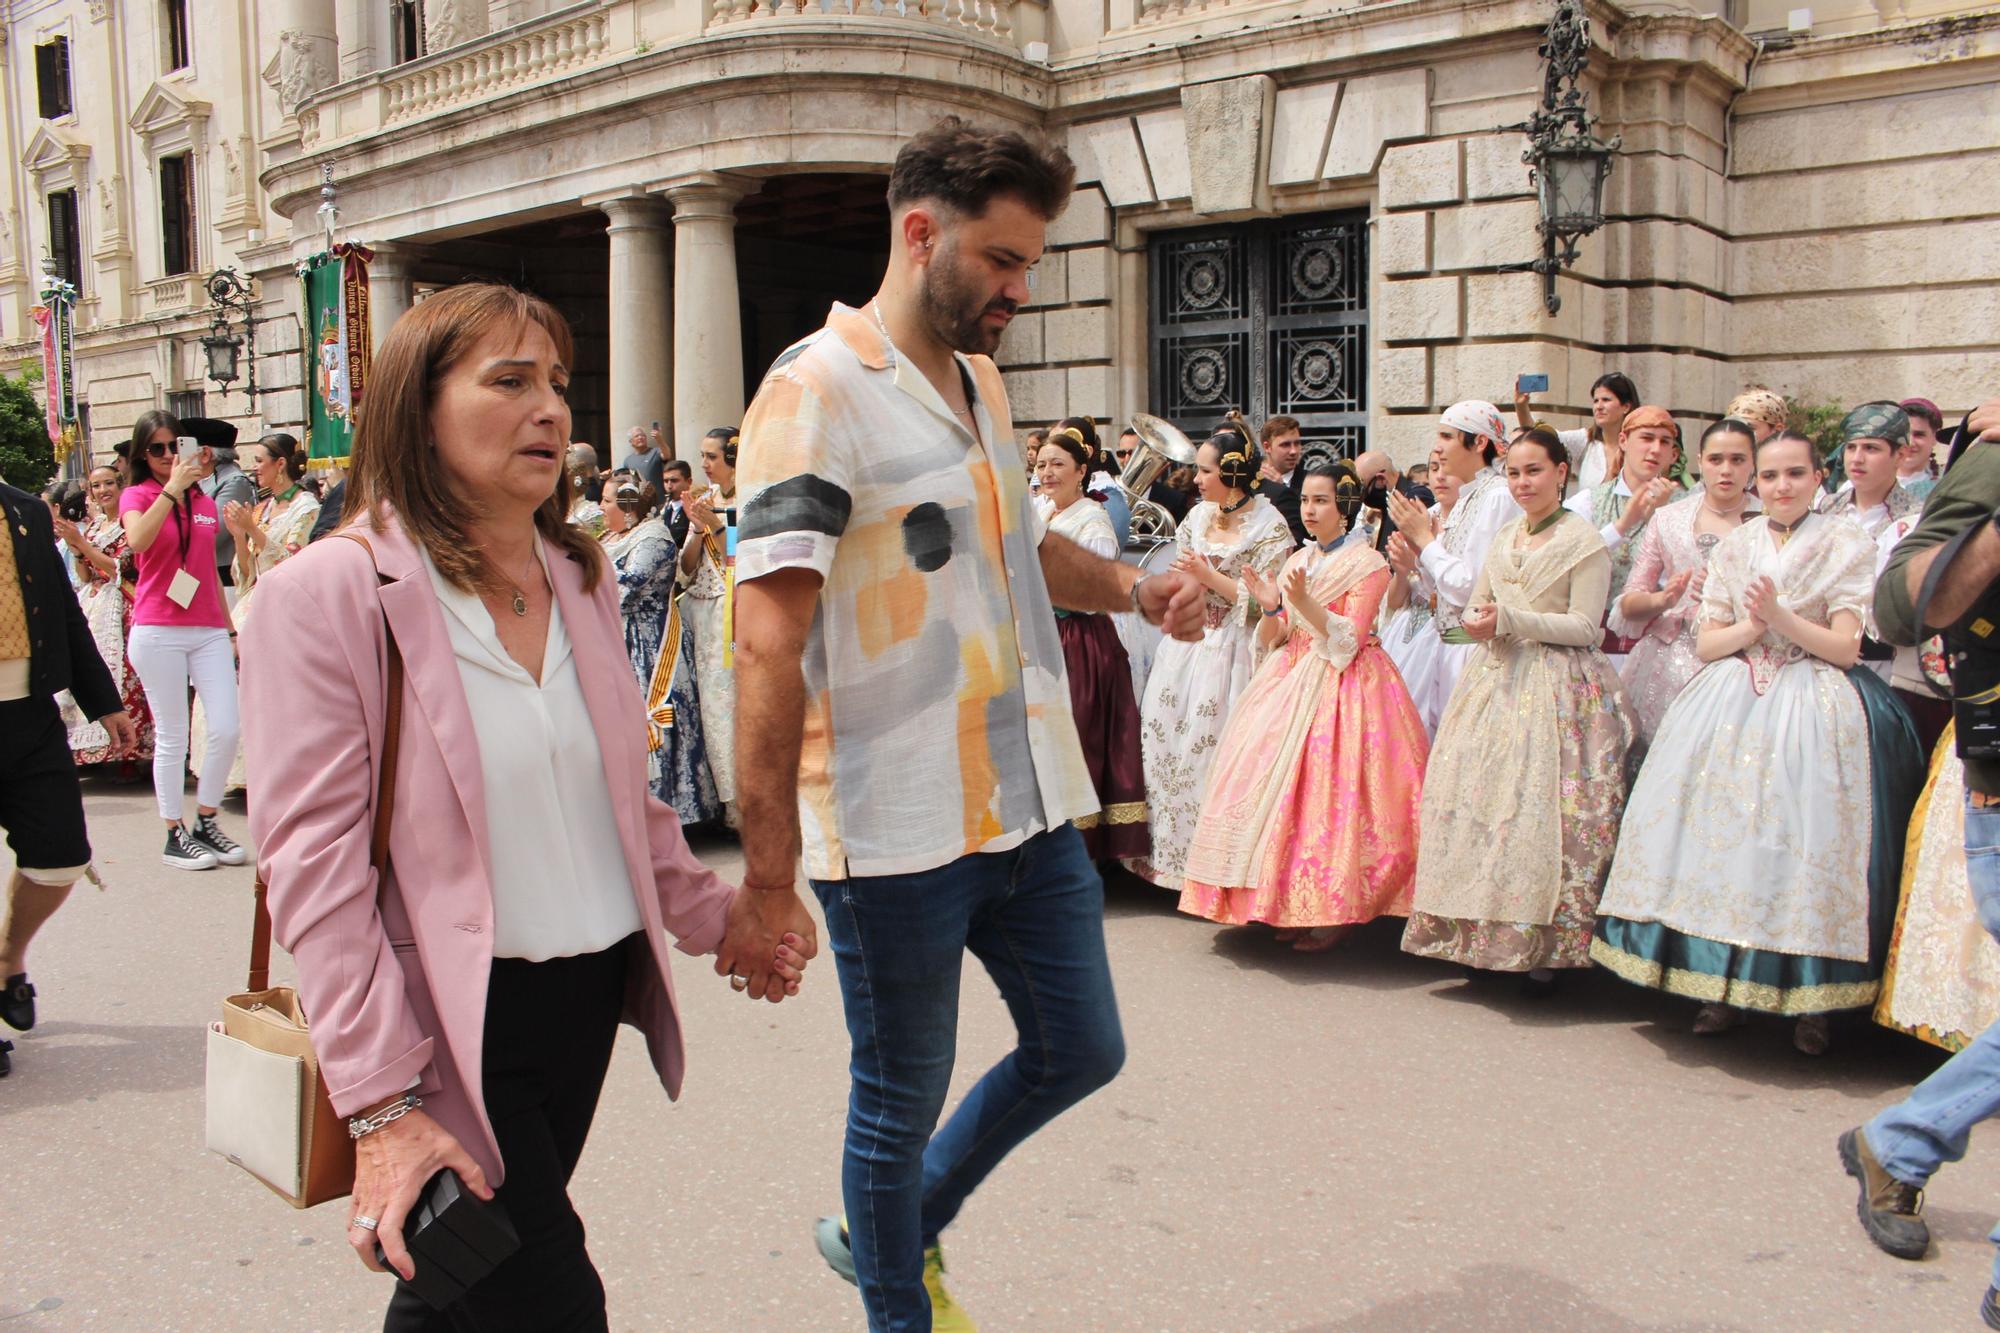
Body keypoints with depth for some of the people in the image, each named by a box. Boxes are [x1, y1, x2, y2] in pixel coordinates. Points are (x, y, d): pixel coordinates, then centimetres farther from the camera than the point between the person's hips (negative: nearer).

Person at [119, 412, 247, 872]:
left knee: (226, 729, -4)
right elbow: (138, 541, -22)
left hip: (209, 631, 4)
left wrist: (231, 628, 19)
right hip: (158, 632, -4)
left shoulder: (205, 503, 14)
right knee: (172, 738, 0)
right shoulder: (137, 495, 2)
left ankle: (206, 822, 12)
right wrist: (173, 487, -21)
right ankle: (176, 834, 10)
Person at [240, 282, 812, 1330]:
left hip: (589, 1002, 6)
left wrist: (712, 914, 14)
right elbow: (314, 867, -16)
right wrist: (382, 1106, -19)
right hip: (450, 1026, -6)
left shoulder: (580, 580, 9)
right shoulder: (325, 594, -12)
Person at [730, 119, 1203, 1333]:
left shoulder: (981, 385, 11)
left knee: (1080, 1051, 19)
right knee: (904, 1099, 10)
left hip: (1030, 808, 8)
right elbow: (769, 641, -21)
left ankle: (899, 1229, 42)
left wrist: (1133, 586, 5)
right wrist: (766, 868, -25)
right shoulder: (818, 392, -14)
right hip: (900, 834, -8)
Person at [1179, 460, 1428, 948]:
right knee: (1279, 783, 1)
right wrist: (1271, 608, -8)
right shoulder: (1297, 561, 15)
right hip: (1292, 680, 6)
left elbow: (1350, 639, -13)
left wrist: (1304, 601, -24)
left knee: (1329, 788, -11)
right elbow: (1273, 637, 12)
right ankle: (1293, 908, 10)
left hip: (1342, 684, -6)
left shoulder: (1368, 564, -4)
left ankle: (1336, 912, -2)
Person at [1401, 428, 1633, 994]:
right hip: (1497, 679, 7)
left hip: (1558, 687, -6)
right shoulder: (1504, 537, 17)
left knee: (1541, 808, -10)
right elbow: (1478, 603, 24)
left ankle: (1545, 947, -2)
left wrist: (1509, 620, -16)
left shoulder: (1583, 540, -4)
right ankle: (1490, 934, 11)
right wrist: (1477, 621, 0)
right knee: (1480, 800, 1)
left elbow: (1585, 627, -10)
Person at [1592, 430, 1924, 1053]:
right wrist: (1753, 626, -9)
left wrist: (1779, 616, -14)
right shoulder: (1734, 547, 13)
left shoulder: (1845, 545, 3)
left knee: (1800, 838, -11)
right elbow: (1706, 645, 9)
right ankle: (1723, 985, 4)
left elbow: (1845, 648, -3)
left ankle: (1809, 1001, -3)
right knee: (1720, 829, -5)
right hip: (1732, 702, 3)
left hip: (1813, 707, -3)